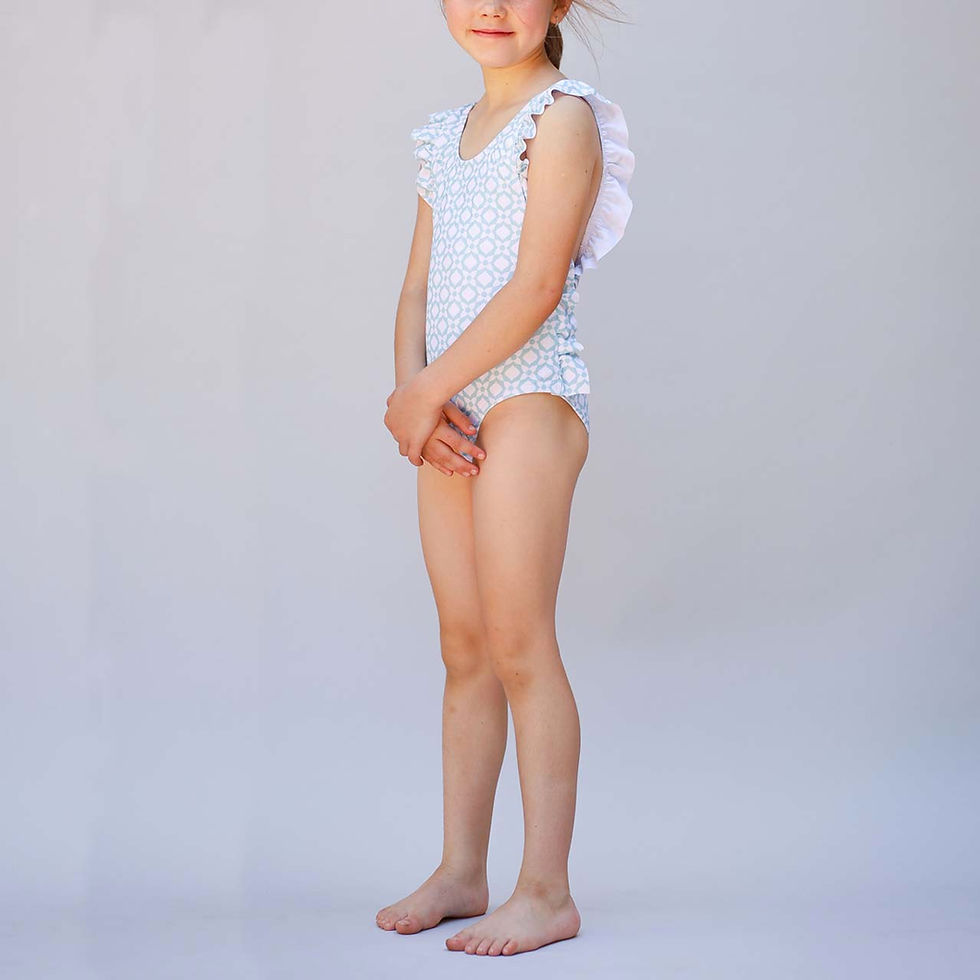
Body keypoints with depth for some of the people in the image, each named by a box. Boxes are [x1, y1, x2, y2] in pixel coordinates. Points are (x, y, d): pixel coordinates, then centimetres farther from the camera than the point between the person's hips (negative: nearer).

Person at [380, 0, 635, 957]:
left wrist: (427, 389, -13)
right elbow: (417, 287, 13)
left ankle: (546, 891, 1)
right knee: (464, 650, 10)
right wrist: (409, 391, -5)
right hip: (453, 411, 7)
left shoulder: (564, 116, -6)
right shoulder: (447, 133, 18)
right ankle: (460, 871, 19)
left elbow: (537, 283, -15)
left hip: (530, 395, -7)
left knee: (519, 644, -7)